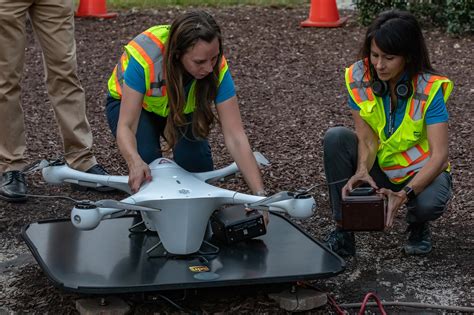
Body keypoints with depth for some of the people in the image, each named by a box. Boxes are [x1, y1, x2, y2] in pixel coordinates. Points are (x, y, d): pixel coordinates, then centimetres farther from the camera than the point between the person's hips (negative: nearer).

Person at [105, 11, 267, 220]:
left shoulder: (217, 68, -33)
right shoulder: (145, 56, -41)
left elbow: (236, 137, -32)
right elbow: (125, 126, -37)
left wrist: (260, 195, -41)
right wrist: (135, 162, -59)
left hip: (182, 109, 2)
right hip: (130, 103, -2)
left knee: (195, 157, -27)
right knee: (146, 159, -30)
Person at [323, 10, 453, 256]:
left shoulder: (430, 89, -24)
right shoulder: (359, 79, -16)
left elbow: (439, 155, -29)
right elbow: (367, 139, -15)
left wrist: (405, 194, -44)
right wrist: (361, 171, -38)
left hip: (421, 170, -3)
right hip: (379, 167, 3)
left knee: (429, 203, -37)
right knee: (335, 138, -25)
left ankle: (417, 224, 4)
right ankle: (343, 230, -15)